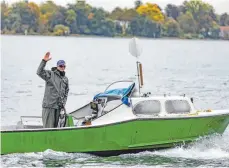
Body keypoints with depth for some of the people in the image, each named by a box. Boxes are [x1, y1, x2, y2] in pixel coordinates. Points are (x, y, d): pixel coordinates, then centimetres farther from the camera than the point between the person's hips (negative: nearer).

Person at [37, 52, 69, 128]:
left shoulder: (65, 79, 18)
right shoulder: (50, 74, 0)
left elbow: (66, 92, 25)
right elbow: (39, 72, -17)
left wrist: (63, 103, 12)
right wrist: (44, 61, -25)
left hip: (58, 107, 6)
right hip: (48, 105, -6)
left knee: (55, 126, 10)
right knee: (48, 127, -9)